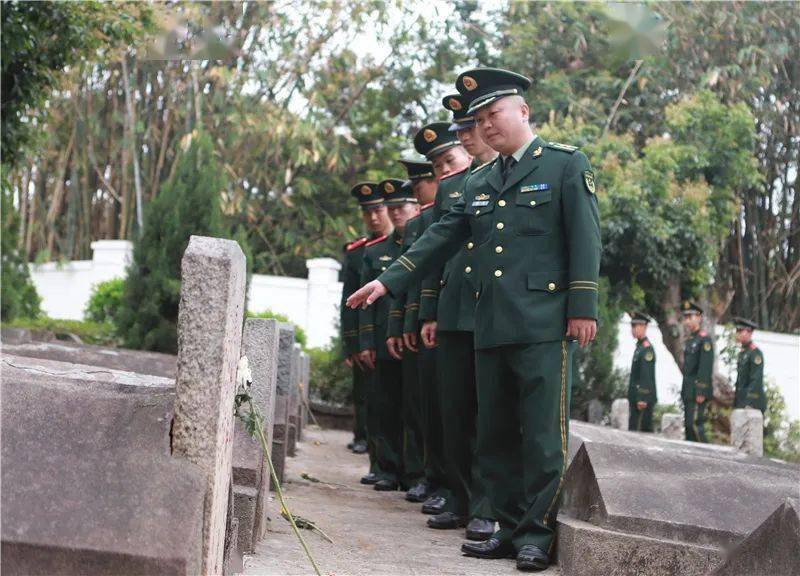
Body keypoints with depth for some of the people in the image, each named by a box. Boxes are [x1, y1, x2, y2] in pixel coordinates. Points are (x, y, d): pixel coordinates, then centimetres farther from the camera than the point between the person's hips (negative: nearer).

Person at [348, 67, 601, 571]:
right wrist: (389, 282, 11)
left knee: (543, 432, -5)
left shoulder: (566, 164, 2)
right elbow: (442, 239, 19)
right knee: (496, 434, 8)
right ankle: (511, 527, 15)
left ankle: (538, 533, 0)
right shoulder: (480, 183, 19)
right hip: (491, 326, 7)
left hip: (543, 322, -6)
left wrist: (583, 308, -12)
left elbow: (584, 238, -5)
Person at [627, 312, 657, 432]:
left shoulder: (647, 348, -12)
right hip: (637, 398, 10)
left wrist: (642, 399, -23)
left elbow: (646, 375, -19)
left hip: (644, 399, -10)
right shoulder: (639, 346, 18)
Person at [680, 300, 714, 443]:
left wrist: (701, 392, -22)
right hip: (689, 392, 9)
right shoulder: (690, 340, 19)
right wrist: (684, 391, 17)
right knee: (688, 425, 8)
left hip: (699, 391, -9)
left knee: (694, 424, -15)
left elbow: (706, 367, -17)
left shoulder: (704, 339, -10)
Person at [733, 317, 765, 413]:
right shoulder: (742, 352, 15)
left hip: (752, 403, -9)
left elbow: (756, 380, -18)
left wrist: (750, 404, -21)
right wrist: (736, 402, 18)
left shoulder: (756, 353, -12)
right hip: (741, 401, 9)